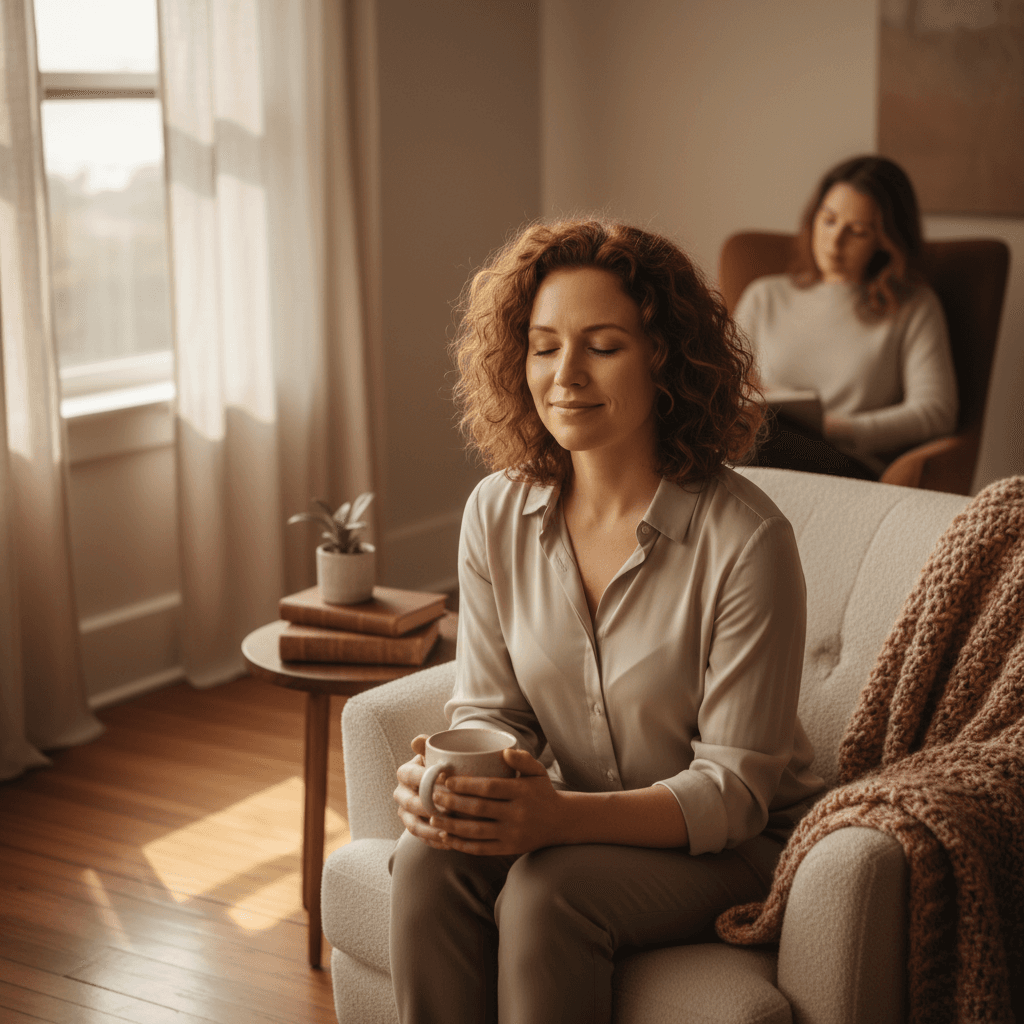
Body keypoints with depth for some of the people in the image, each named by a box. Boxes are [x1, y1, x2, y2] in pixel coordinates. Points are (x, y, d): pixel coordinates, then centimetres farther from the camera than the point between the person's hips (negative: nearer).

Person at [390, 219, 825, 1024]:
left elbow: (732, 790, -20)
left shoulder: (745, 540, -21)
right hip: (572, 819, 5)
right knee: (426, 861, -25)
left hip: (731, 844, -4)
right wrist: (452, 777, -23)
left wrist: (557, 816, -35)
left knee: (546, 893, -31)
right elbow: (489, 709, 2)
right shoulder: (497, 513, -4)